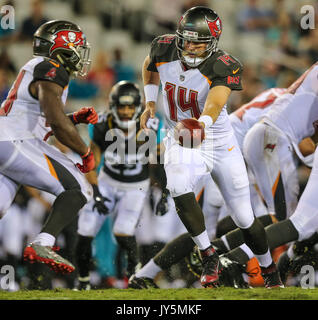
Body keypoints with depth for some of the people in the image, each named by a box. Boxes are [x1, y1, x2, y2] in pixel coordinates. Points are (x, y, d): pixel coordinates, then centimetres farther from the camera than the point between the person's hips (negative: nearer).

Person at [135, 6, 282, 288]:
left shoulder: (224, 66, -25)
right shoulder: (164, 48, -12)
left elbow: (215, 102, -43)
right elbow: (150, 66, 14)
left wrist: (202, 124, -64)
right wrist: (150, 102, 5)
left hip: (219, 143, -2)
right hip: (180, 142, 2)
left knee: (244, 219, 5)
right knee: (179, 189, -32)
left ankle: (271, 271, 33)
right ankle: (209, 255, -16)